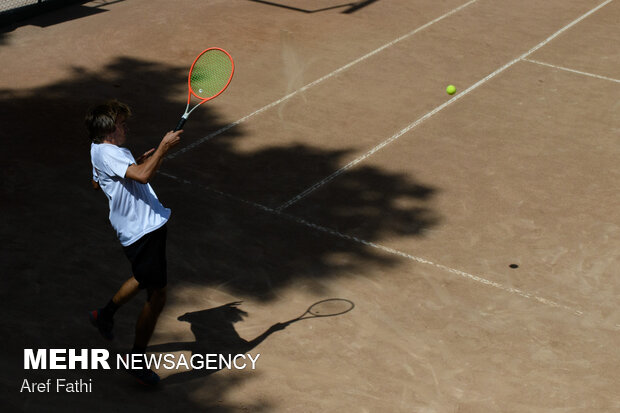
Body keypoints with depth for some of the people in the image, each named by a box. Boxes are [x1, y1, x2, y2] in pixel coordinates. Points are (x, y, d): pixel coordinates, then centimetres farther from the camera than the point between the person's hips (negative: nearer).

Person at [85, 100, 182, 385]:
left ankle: (105, 314, 47)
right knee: (157, 296, -3)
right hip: (145, 231, -11)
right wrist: (164, 147, -25)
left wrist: (139, 160, 26)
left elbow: (97, 182, 31)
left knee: (145, 279, 31)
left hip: (136, 229, 11)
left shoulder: (100, 150, 13)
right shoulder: (108, 153, -21)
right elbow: (142, 175, -35)